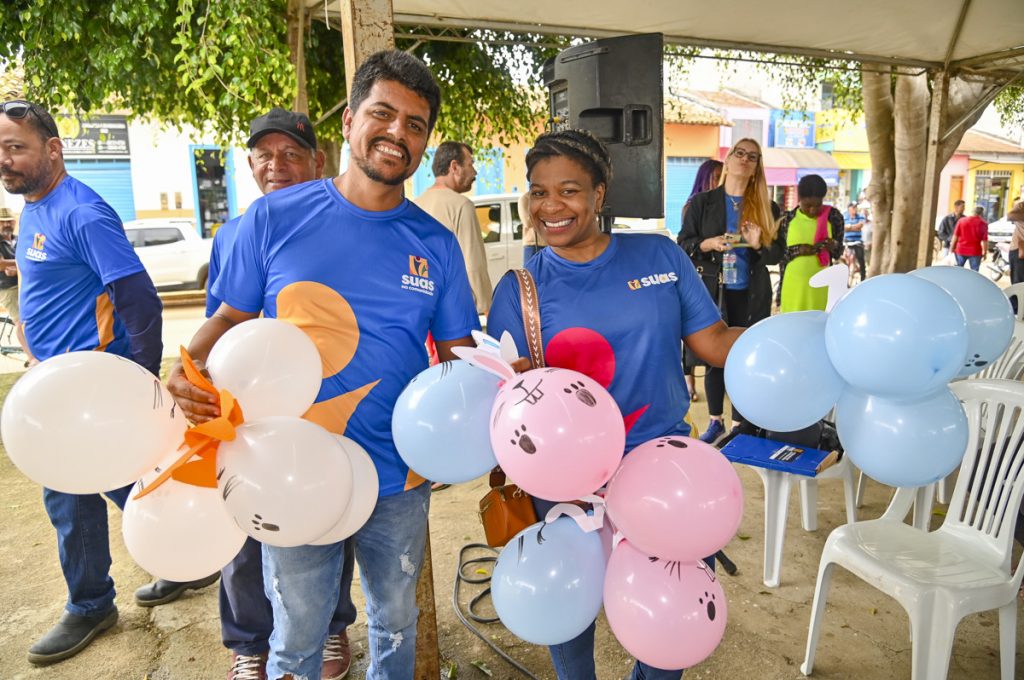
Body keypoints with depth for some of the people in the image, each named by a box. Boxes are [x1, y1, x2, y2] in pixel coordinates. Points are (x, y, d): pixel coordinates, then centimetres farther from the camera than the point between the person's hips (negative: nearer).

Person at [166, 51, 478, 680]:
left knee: (396, 622, 24)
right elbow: (232, 318, 1)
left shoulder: (437, 245, -2)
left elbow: (457, 354, 3)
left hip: (400, 479, 2)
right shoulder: (274, 217, -8)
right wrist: (192, 368, -19)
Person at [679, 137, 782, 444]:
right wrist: (709, 244, -16)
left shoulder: (767, 208, 4)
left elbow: (777, 254, 6)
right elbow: (683, 244, 2)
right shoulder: (702, 202, 1)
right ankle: (715, 422, 22)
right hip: (712, 292, 0)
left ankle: (739, 425, 16)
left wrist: (758, 245, -15)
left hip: (751, 295, 1)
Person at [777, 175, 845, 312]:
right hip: (793, 286, 0)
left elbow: (838, 253, 7)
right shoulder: (787, 219, -2)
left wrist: (833, 247, -15)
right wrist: (798, 250, -16)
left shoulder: (833, 217, -1)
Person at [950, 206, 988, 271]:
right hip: (975, 251, -2)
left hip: (961, 250, 2)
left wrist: (952, 248, 7)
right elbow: (985, 240, -5)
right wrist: (985, 252, 4)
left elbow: (955, 236, 1)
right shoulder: (983, 224, -5)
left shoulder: (962, 220, 1)